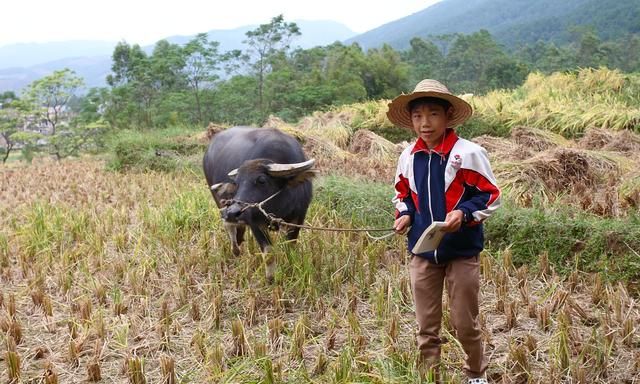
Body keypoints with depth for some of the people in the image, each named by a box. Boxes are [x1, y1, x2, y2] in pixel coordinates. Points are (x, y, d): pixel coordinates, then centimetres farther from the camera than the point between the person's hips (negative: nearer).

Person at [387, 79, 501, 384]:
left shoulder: (468, 153, -13)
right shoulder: (408, 157, 2)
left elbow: (491, 196, -9)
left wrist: (464, 213, -25)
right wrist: (404, 215, -2)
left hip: (461, 252, -4)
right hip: (422, 252, 4)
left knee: (465, 324, 8)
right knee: (426, 326, 12)